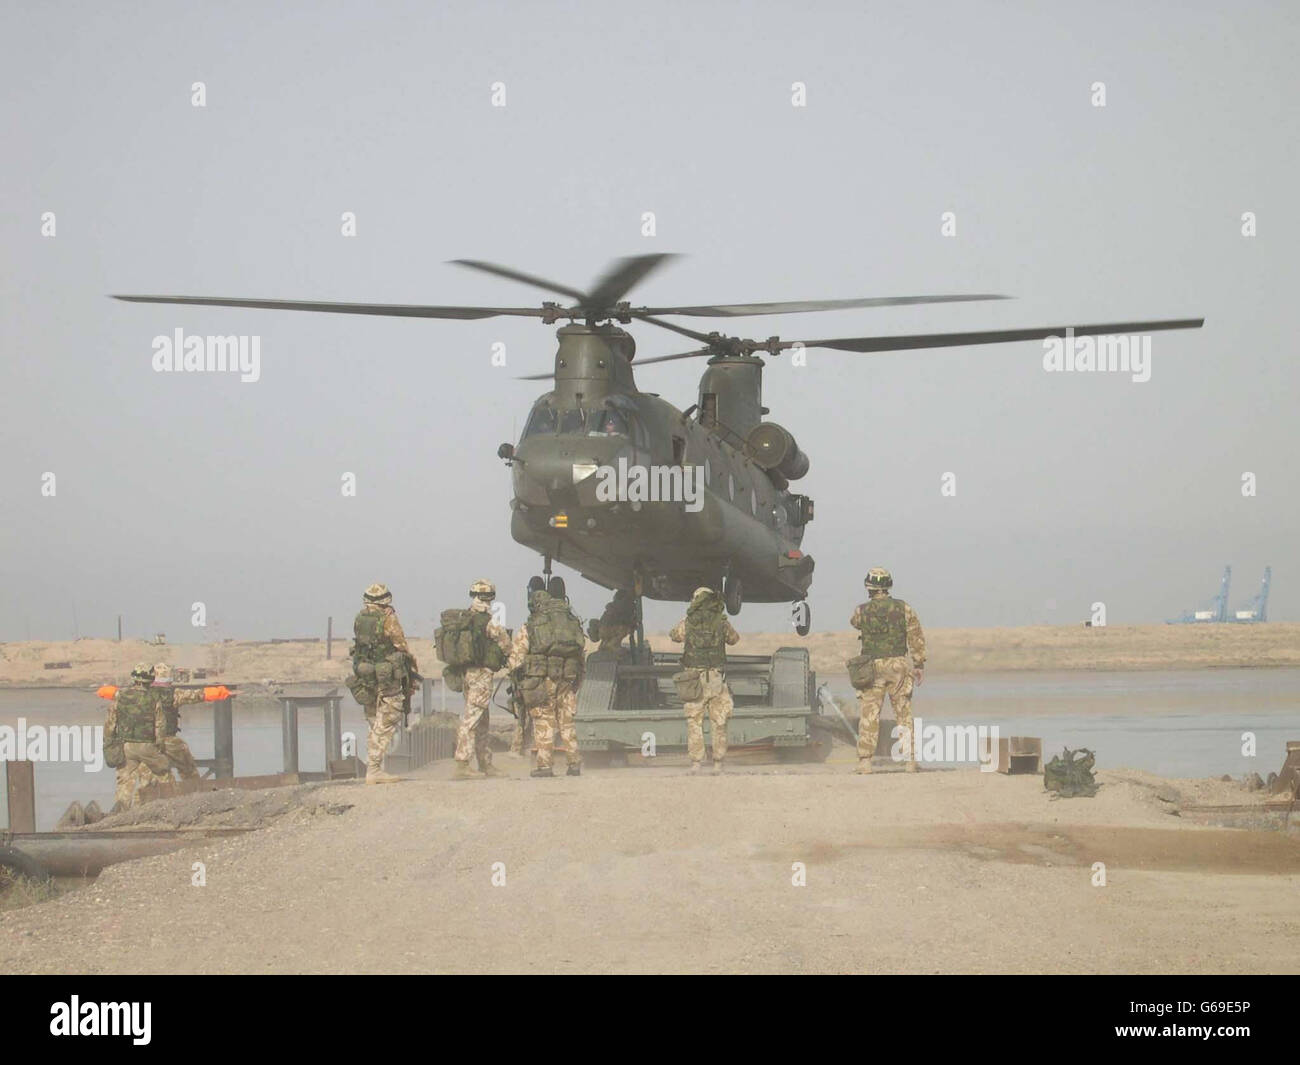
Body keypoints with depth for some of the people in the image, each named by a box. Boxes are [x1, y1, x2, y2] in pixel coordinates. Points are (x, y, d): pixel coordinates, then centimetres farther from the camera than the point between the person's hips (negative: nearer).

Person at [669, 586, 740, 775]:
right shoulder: (722, 622, 2)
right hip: (717, 679, 1)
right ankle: (718, 764, 6)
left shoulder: (687, 623, 0)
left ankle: (696, 763, 0)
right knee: (719, 723, 7)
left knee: (694, 722, 5)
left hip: (694, 680, -1)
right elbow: (734, 639, 21)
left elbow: (674, 636, 20)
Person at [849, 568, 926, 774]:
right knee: (904, 714, 8)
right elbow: (916, 638, -1)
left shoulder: (862, 611, -3)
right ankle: (910, 760, 7)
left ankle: (865, 761, -4)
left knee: (869, 715, 1)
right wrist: (919, 665, 5)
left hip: (872, 666, -1)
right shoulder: (903, 608, -1)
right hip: (898, 665, 1)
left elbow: (854, 622, 22)